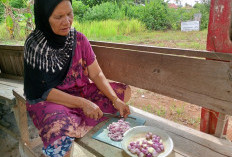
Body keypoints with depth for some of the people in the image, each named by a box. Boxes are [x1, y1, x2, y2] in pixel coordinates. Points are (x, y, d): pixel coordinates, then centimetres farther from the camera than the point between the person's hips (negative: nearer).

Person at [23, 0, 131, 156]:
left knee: (124, 92, -1)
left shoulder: (79, 39, -5)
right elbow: (41, 90, -17)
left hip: (82, 91, 5)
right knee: (61, 133, -35)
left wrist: (116, 100, -15)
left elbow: (97, 74, -3)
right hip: (48, 99, -4)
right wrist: (82, 103, -25)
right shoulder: (34, 45, -16)